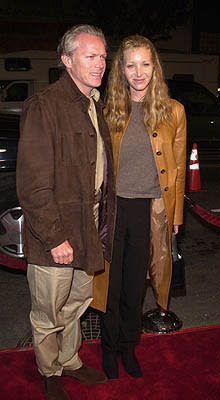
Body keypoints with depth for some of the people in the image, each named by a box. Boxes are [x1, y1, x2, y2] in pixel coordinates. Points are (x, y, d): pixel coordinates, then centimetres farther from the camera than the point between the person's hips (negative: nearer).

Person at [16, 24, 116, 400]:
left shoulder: (94, 105, 12)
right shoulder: (43, 106, -15)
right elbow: (33, 183, -19)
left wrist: (100, 223, 10)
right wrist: (55, 237, -18)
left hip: (89, 226, 8)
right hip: (56, 232, -8)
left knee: (78, 301, 23)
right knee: (49, 314, 12)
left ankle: (70, 361, 46)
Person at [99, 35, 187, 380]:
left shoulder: (173, 111, -1)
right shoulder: (109, 112, 0)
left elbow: (178, 167, 5)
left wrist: (175, 215, 6)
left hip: (150, 211, 0)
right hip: (112, 208, 0)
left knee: (135, 286, 15)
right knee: (111, 284, 13)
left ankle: (128, 345, 40)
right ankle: (110, 347, 38)